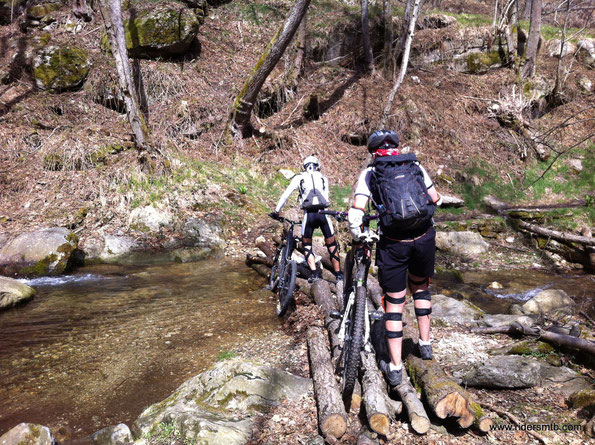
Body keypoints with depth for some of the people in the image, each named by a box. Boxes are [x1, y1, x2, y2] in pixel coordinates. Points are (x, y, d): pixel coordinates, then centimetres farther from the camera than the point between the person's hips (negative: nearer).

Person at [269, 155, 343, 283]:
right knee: (332, 245, 14)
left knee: (307, 246, 15)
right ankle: (339, 275, 17)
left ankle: (314, 273, -1)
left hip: (309, 214, -1)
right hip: (323, 213, 1)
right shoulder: (323, 178, 20)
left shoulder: (299, 178, 15)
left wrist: (276, 211, 17)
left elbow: (285, 195, 11)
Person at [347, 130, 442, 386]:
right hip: (425, 238, 3)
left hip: (393, 243, -2)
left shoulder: (369, 173, 4)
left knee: (394, 302, 10)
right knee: (419, 287, 29)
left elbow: (356, 214, -7)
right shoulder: (415, 166, 11)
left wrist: (358, 239, 9)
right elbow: (436, 200, 16)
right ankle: (425, 344, 36)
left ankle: (395, 368, 15)